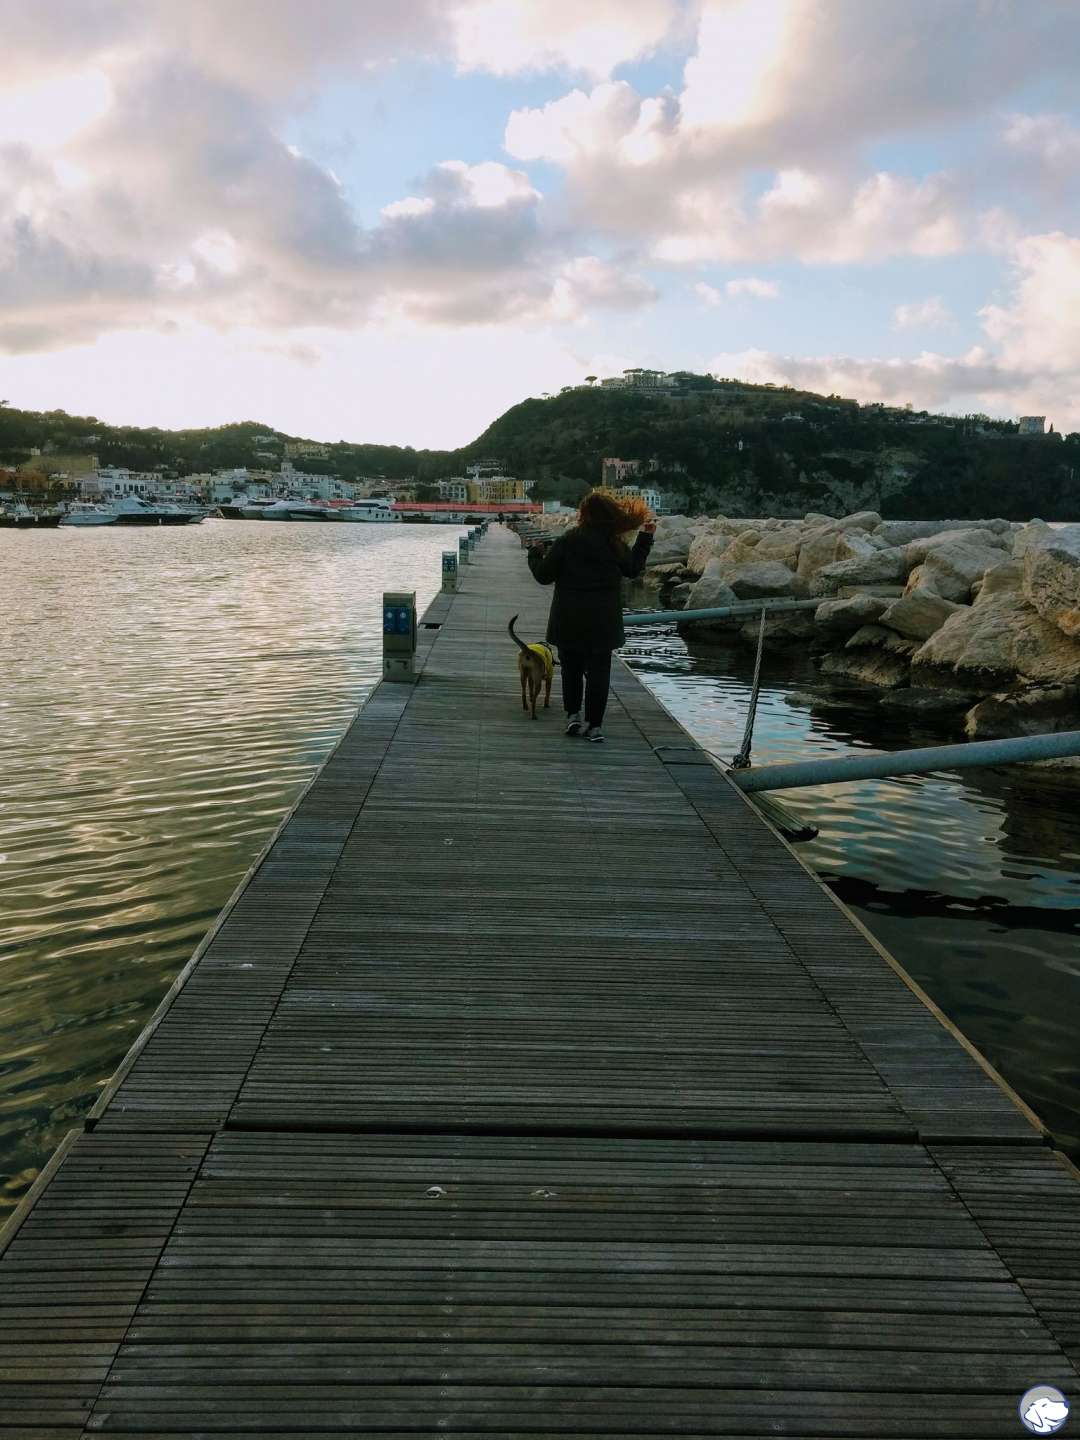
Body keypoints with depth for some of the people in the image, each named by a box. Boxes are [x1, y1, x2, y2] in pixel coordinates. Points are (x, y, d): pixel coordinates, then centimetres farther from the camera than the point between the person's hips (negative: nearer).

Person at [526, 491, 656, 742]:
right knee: (598, 670, 6)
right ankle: (594, 725, 6)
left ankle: (573, 715, 12)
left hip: (569, 621, -1)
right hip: (603, 621, 1)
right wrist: (645, 538, 23)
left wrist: (535, 555, 16)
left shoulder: (566, 542, -10)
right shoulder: (614, 544, -3)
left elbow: (544, 576, -5)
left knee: (571, 668, 16)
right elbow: (633, 569, 13)